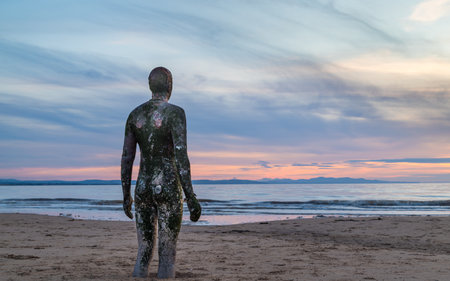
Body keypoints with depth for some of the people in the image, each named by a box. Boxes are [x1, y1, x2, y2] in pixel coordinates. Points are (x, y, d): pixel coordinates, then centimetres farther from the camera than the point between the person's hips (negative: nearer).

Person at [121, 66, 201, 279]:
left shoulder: (135, 114, 10)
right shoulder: (175, 112, -10)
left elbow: (126, 158, 10)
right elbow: (181, 156, -19)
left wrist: (126, 196, 17)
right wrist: (191, 198, -17)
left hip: (142, 189, 6)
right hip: (168, 189, -5)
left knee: (144, 254, 12)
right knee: (167, 255, 1)